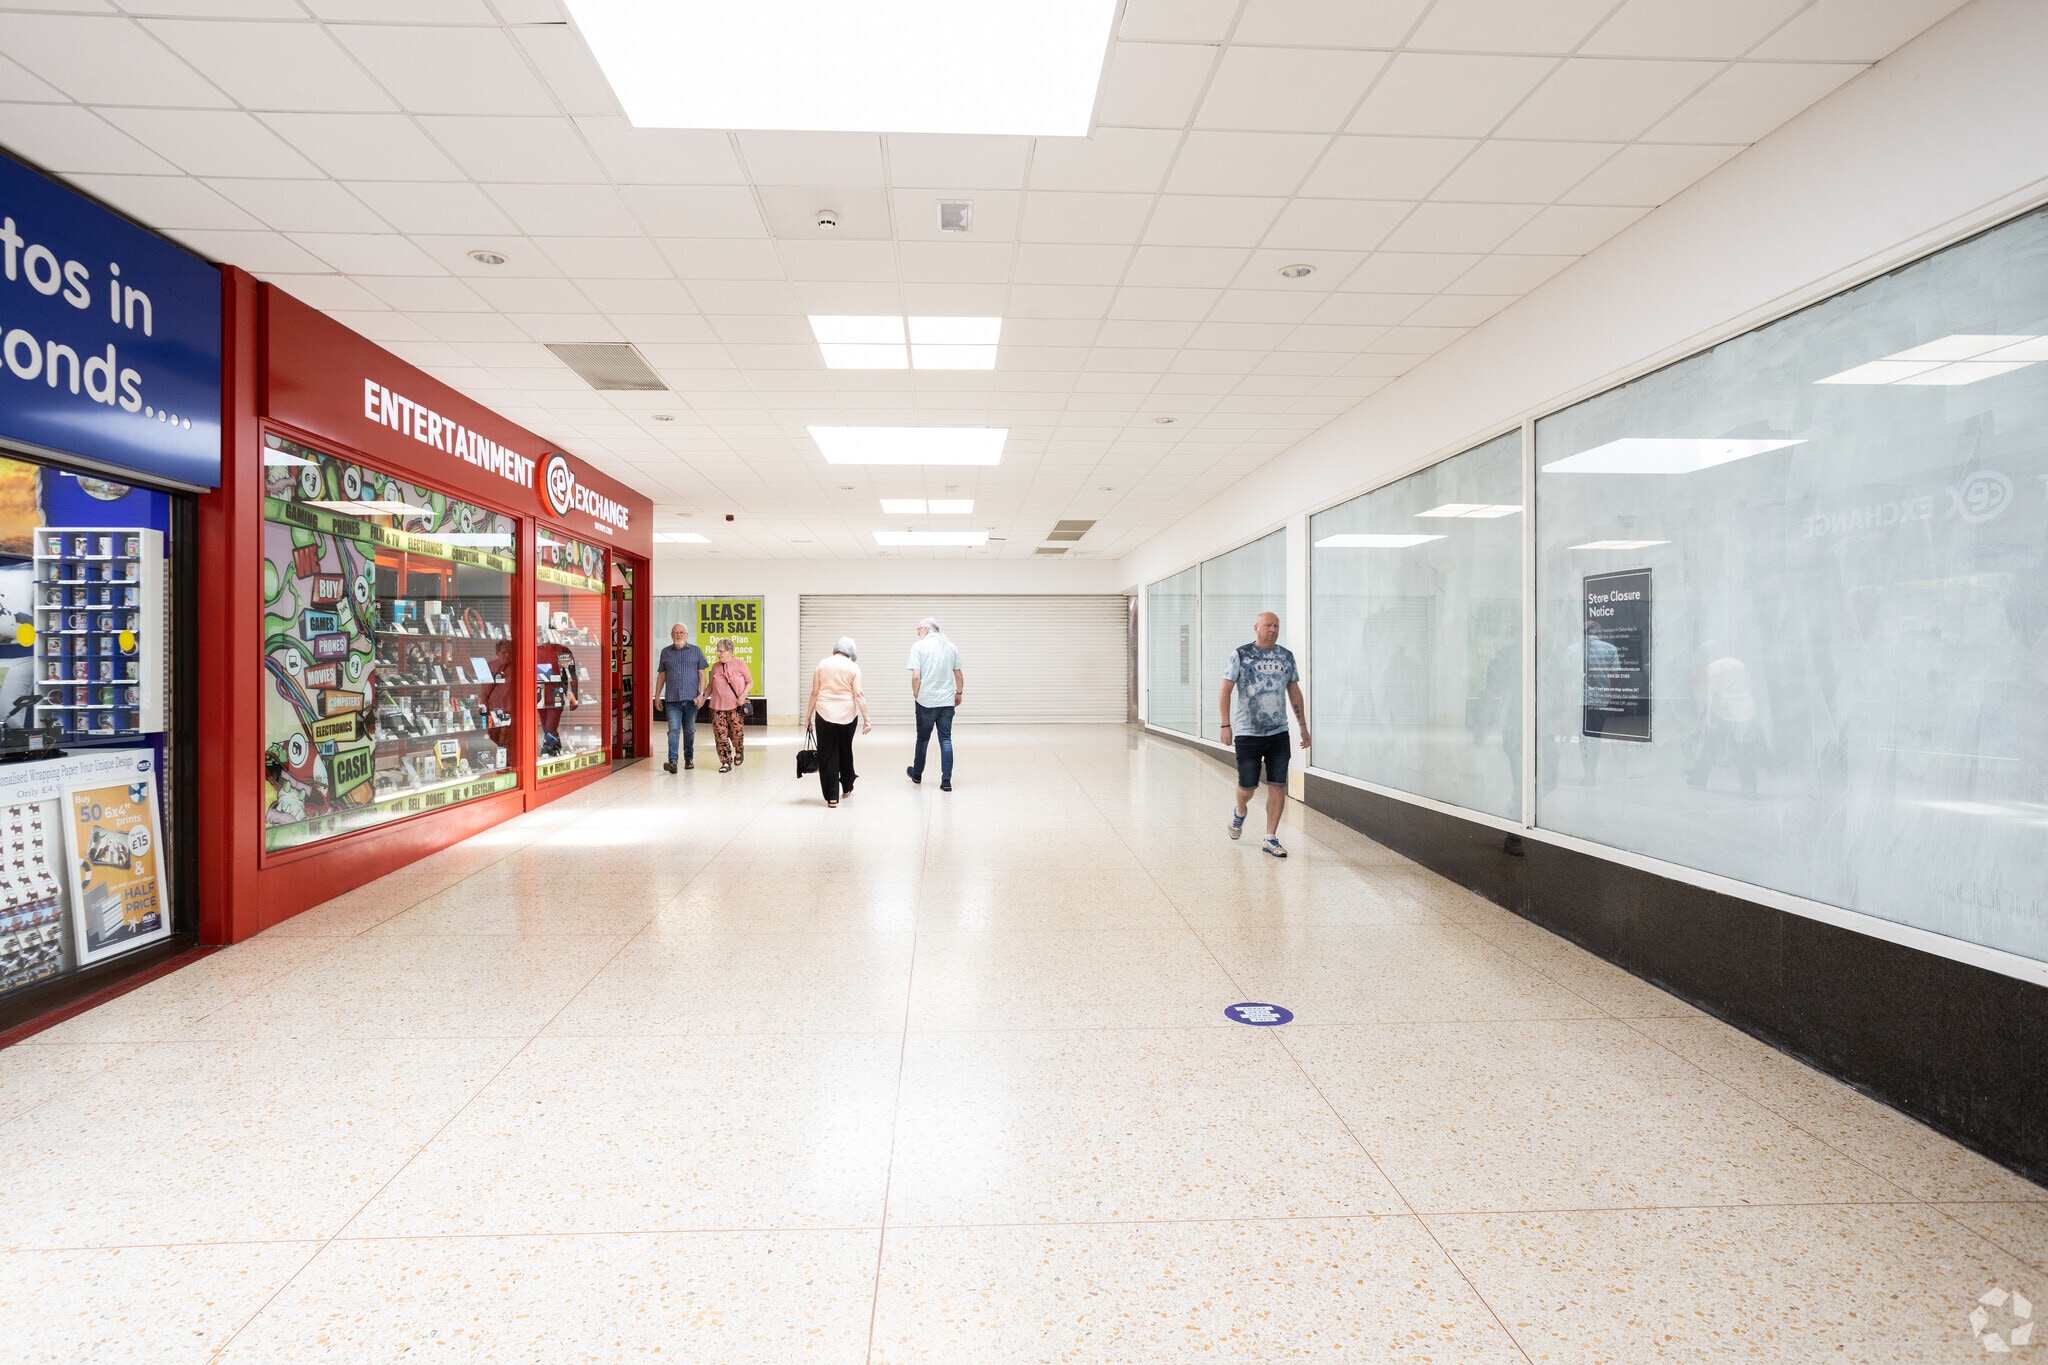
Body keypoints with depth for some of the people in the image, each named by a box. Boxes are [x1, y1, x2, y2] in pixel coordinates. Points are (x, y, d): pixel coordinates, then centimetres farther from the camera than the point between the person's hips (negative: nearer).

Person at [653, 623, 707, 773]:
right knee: (673, 730, -9)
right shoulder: (665, 652, 11)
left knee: (689, 730, 9)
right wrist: (657, 696, 9)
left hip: (691, 698, 0)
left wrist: (701, 694, -4)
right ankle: (672, 761, -14)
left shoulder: (696, 651, 7)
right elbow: (661, 675, 14)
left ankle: (689, 758, 22)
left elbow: (701, 674, 5)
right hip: (672, 699, 0)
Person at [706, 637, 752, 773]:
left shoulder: (739, 664, -2)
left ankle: (739, 751, 30)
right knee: (720, 735, -3)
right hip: (717, 706, 3)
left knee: (736, 733, -2)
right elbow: (711, 685, 18)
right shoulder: (715, 667, 8)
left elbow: (750, 682, 2)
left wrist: (743, 696, -10)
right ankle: (726, 762, 4)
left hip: (735, 706, -3)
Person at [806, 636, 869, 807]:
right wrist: (866, 719, -4)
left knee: (827, 754, 3)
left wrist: (809, 716, 9)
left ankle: (832, 796, 1)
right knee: (845, 751, 19)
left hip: (825, 714, 0)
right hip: (847, 714, 1)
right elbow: (858, 695, -5)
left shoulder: (823, 663, 3)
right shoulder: (853, 667, 0)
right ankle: (847, 788, 35)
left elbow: (815, 692, 3)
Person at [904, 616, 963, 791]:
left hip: (926, 701, -3)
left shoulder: (919, 646, -6)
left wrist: (915, 694, 3)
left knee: (923, 738, 14)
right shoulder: (951, 646, 8)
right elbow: (959, 675, 11)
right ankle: (946, 781, -2)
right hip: (947, 701, 3)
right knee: (946, 740, 3)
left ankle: (917, 774, 31)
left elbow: (916, 676, -12)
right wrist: (959, 693, 24)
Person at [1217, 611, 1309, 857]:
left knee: (1278, 786, 0)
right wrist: (1226, 725, -12)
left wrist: (1303, 725, 11)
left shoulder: (1286, 656, 7)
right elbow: (1225, 692, -5)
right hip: (1247, 733, -3)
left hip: (1279, 733, 3)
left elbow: (1294, 693, 14)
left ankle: (1270, 839, 10)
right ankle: (1239, 812, 37)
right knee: (1248, 786, 2)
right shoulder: (1241, 656, -5)